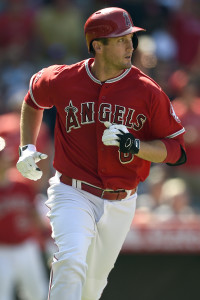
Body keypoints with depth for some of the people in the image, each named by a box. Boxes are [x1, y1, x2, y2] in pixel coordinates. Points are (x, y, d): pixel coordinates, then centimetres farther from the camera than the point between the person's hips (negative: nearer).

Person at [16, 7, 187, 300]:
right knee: (72, 263, -27)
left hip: (119, 205, 2)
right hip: (72, 195, -2)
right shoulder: (64, 80, -6)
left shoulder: (148, 91, -7)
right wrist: (27, 149, 11)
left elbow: (176, 149, -4)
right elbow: (33, 100, 19)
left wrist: (135, 145, -20)